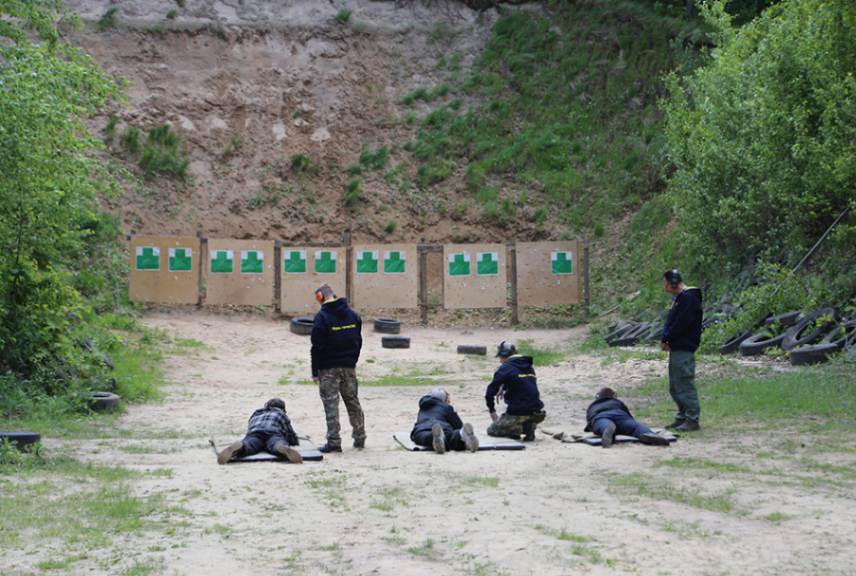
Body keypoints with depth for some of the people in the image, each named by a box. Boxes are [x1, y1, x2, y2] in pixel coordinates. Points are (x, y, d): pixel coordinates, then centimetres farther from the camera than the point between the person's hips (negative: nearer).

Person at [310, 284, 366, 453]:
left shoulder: (322, 317, -14)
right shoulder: (352, 314, 6)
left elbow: (317, 346, -13)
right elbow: (358, 340, 12)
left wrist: (315, 371, -7)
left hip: (329, 369, -6)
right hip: (349, 367, 6)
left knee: (331, 404, -3)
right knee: (353, 401, 15)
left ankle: (334, 442, -6)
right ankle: (360, 438, 23)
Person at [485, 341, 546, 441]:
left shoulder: (505, 368, -8)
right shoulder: (529, 366, 14)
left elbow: (490, 392, -9)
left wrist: (492, 411, 4)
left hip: (518, 413, -6)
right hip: (536, 413, 6)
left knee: (491, 430, 11)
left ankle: (522, 428, -8)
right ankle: (530, 426, 9)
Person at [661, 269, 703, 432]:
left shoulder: (688, 298, -14)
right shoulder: (680, 298, 18)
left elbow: (682, 323, -21)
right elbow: (672, 322, 19)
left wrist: (666, 339, -12)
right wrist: (666, 340, 4)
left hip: (684, 349, -11)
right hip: (677, 348, 11)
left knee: (685, 385, -8)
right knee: (675, 387, 14)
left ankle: (692, 419, -5)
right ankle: (682, 417, 21)